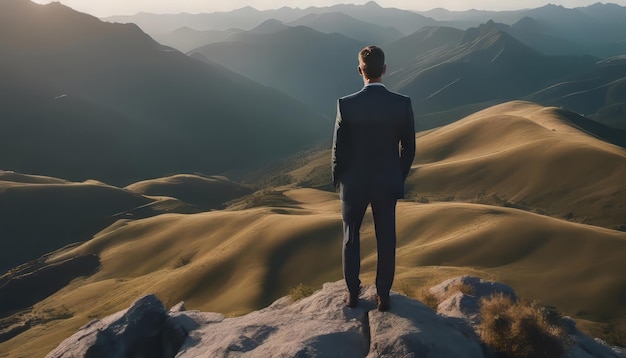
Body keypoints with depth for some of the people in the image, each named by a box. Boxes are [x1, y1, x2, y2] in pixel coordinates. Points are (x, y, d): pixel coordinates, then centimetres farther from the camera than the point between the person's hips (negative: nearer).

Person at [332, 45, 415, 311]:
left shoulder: (346, 104, -17)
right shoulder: (402, 104, -12)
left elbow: (339, 148, -11)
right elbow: (408, 147, -4)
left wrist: (338, 180, 6)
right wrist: (400, 177, 12)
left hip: (354, 183, -1)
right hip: (387, 183, 1)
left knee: (351, 238, 17)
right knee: (386, 240, 14)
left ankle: (353, 293, 26)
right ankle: (383, 296, 25)